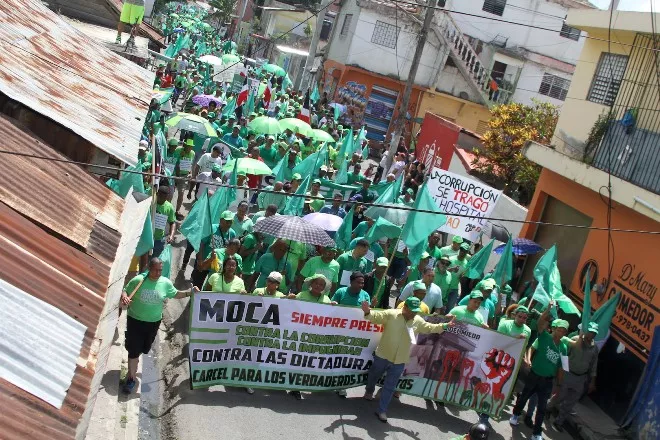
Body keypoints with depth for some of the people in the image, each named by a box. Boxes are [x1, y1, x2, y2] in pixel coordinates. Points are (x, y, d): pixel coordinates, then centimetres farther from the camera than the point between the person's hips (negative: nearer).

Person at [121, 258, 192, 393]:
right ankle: (131, 378, 10)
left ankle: (134, 361, 52)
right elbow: (125, 291, -5)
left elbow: (176, 294, 7)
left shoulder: (166, 283, -8)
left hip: (154, 322, 3)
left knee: (144, 348, 20)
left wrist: (190, 292, -6)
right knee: (134, 349, -3)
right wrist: (124, 297, -27)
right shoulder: (138, 280, -16)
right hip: (135, 320, -3)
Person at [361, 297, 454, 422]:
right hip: (382, 356, -2)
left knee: (390, 387, 6)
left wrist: (445, 326, 2)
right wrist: (368, 312, -42)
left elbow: (430, 328, 12)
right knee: (373, 376, 24)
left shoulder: (418, 321, -1)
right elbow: (376, 317, -21)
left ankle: (381, 410, 16)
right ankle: (369, 391, 55)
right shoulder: (391, 314, -15)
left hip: (399, 362, 2)